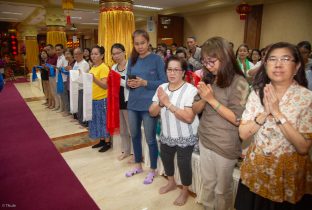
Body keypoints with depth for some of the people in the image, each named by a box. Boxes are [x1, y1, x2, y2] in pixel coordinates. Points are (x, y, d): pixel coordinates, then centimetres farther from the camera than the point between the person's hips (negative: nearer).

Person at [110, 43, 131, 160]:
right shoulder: (113, 67, 11)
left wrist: (120, 81, -20)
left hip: (128, 101, -7)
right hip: (117, 101, 7)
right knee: (122, 129, 17)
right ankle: (125, 151, 33)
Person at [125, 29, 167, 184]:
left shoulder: (156, 59, -7)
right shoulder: (132, 60, 9)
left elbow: (163, 82, -10)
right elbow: (128, 80, 14)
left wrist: (145, 83, -20)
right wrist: (129, 83, -9)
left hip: (149, 105, -6)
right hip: (133, 104, 6)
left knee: (150, 138, 5)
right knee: (134, 135, 17)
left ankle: (152, 170, 25)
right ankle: (138, 165, 38)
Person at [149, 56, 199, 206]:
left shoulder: (191, 90, -21)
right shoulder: (162, 88, -2)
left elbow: (189, 118, -31)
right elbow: (152, 112, -5)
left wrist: (168, 103, -32)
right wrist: (160, 104, -26)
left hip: (185, 137, -6)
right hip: (166, 135, 6)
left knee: (183, 163, 5)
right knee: (165, 158, 21)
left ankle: (185, 191, 35)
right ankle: (171, 183, 51)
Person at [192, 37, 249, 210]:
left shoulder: (239, 83, -15)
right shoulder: (209, 79, 3)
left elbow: (237, 119, -19)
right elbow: (196, 109, 6)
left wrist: (212, 99, -21)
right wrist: (203, 99, -15)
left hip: (225, 146, -5)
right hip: (204, 140, 6)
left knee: (222, 188, 15)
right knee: (207, 184, 22)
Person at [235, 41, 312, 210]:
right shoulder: (257, 93, -5)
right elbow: (243, 134, -7)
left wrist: (277, 113, -25)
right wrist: (265, 113, -20)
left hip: (290, 173, -2)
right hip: (255, 170, 3)